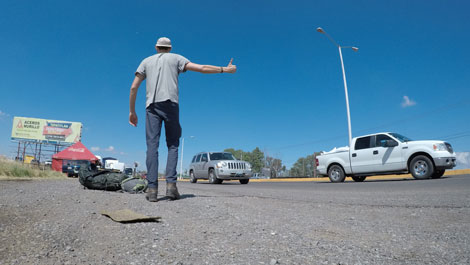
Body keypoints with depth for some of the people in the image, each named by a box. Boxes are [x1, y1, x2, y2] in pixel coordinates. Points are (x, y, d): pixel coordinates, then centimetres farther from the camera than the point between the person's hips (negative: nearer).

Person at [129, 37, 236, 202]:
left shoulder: (147, 61, 24)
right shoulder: (175, 58, 19)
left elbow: (134, 87, 14)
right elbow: (202, 68, 9)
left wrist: (132, 111, 18)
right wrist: (225, 69, 15)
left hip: (152, 105, 1)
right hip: (170, 104, -1)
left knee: (152, 146, -5)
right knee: (172, 145, 2)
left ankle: (152, 188, -12)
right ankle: (171, 184, -12)